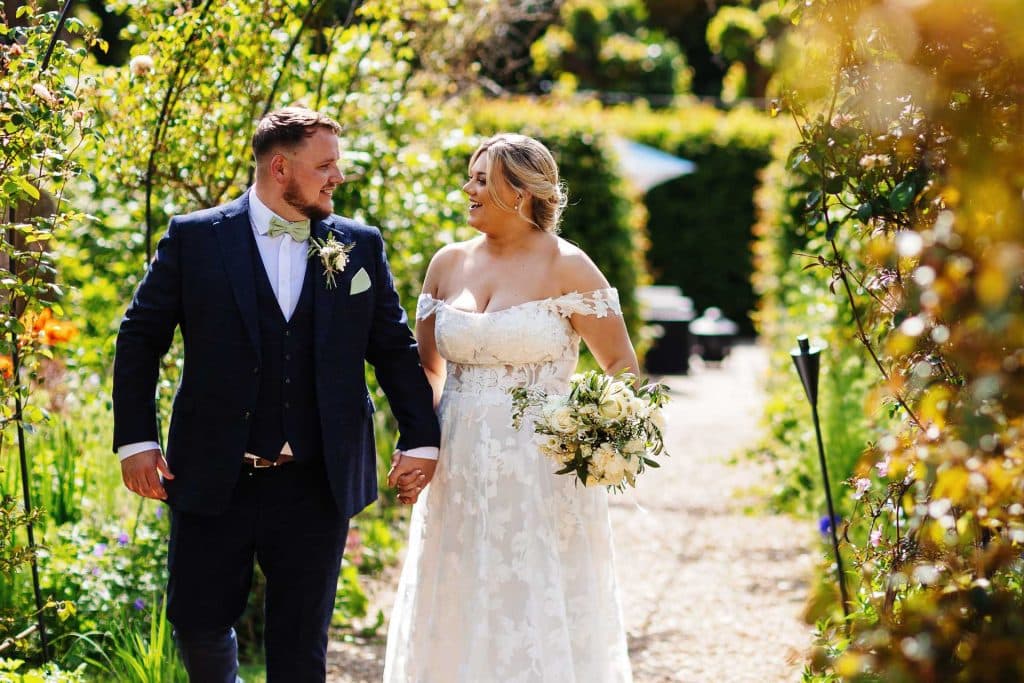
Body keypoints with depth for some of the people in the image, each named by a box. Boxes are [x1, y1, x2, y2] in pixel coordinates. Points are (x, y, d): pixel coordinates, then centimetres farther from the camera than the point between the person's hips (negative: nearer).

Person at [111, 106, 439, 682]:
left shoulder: (361, 246, 5)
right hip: (214, 481, -1)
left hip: (316, 486, 1)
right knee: (197, 621, 6)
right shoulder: (194, 238, -1)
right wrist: (136, 439, -4)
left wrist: (422, 439, 2)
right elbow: (141, 338, 2)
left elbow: (395, 348, 9)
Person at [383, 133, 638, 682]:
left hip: (540, 472, -5)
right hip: (459, 469, 5)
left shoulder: (565, 267, -6)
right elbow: (427, 365, 16)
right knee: (456, 623, 9)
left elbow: (622, 366, -3)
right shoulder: (448, 264, 8)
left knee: (540, 625, 0)